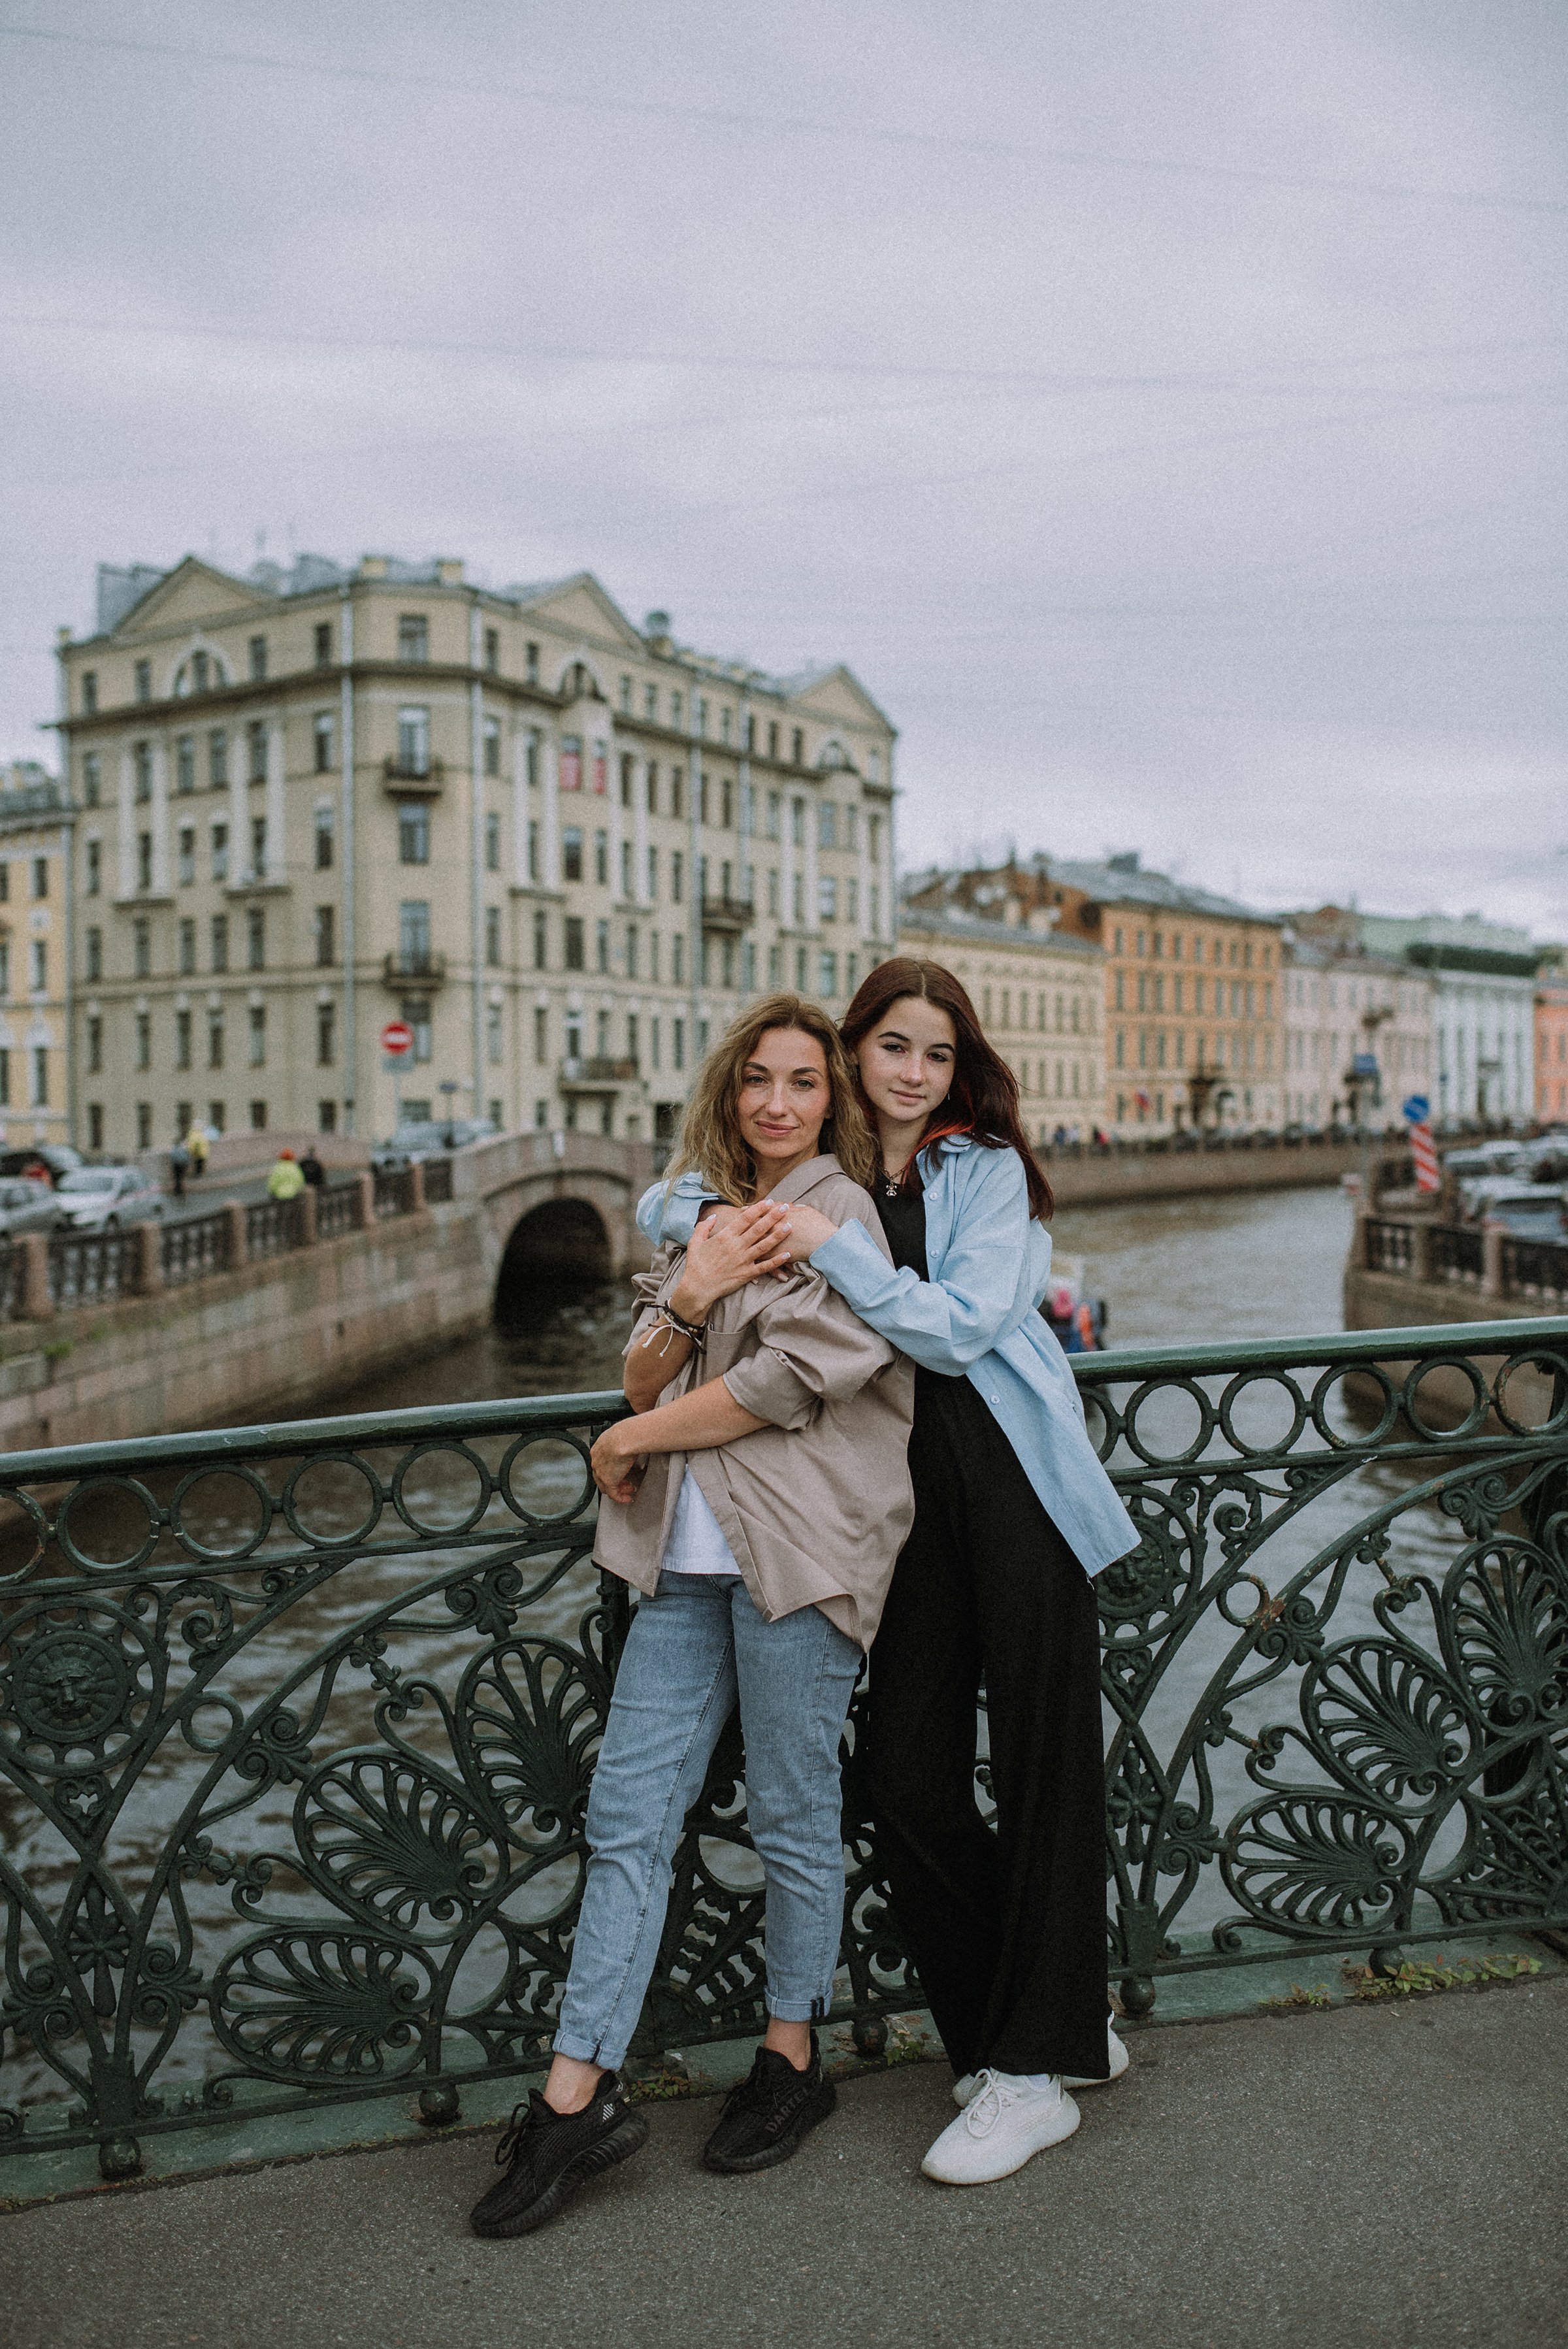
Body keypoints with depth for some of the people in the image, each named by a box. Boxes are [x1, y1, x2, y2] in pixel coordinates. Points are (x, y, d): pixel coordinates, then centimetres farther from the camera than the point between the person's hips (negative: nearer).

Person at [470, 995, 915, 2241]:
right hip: (688, 1548, 7)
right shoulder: (710, 1214, 18)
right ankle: (578, 2094, 14)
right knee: (629, 1812, 6)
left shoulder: (840, 1212, -4)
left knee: (793, 1816, 7)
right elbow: (644, 1376, 12)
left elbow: (788, 1381, -14)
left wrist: (635, 1440, -4)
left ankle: (794, 2056, 28)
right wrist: (688, 1298, -8)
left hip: (795, 1550, -6)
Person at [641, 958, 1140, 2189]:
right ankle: (1071, 2018, 23)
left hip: (1013, 1484, -4)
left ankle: (1035, 2071, 13)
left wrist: (829, 1245, -17)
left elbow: (960, 1328, -12)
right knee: (910, 1774, 4)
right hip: (906, 1493, 4)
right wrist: (718, 1219, -3)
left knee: (1044, 1765, 1)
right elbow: (662, 1203, 18)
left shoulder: (988, 1169, -1)